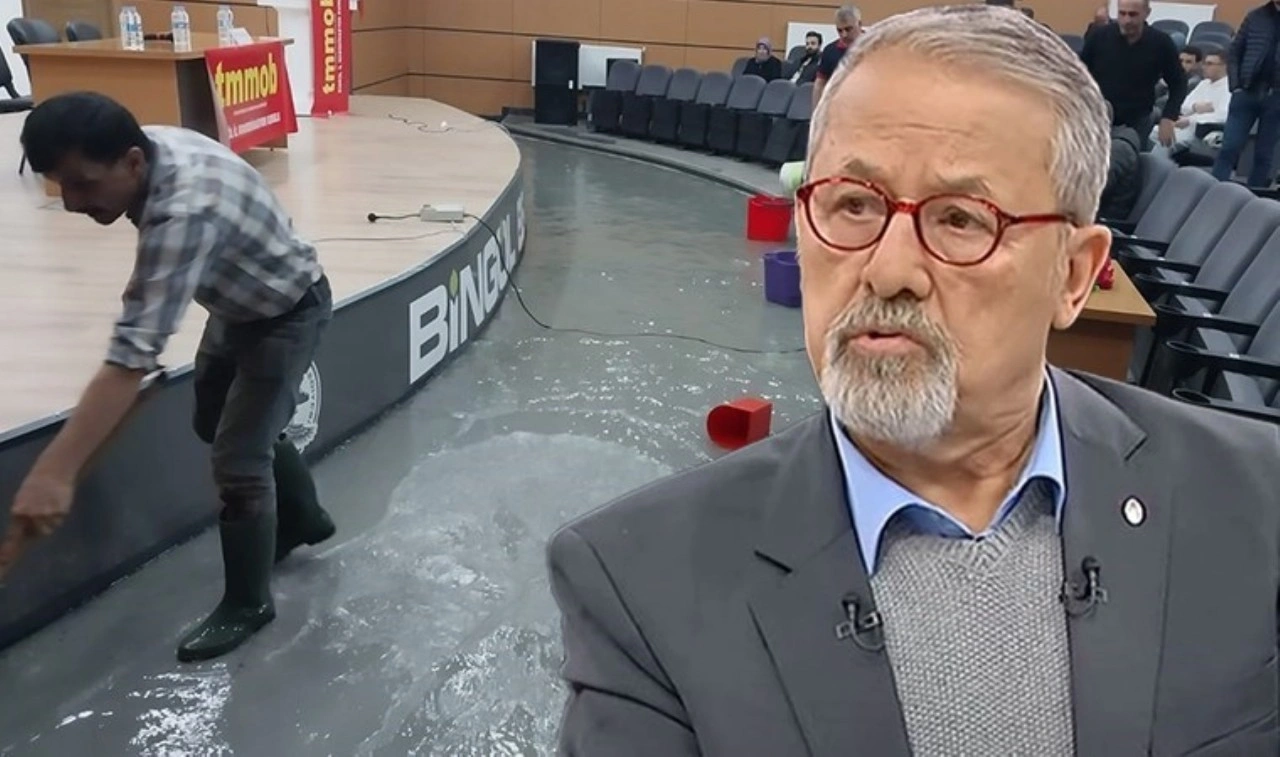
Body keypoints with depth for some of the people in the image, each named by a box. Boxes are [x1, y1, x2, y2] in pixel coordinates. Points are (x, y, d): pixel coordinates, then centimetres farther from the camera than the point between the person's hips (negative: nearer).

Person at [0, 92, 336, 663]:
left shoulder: (186, 212, -43)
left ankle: (247, 604, 13)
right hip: (237, 305, 9)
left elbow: (131, 357, -49)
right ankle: (303, 518, 45)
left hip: (287, 312, -9)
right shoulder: (151, 145, -18)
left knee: (238, 461, -9)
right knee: (217, 424, 23)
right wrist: (143, 286, -2)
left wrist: (54, 471, -51)